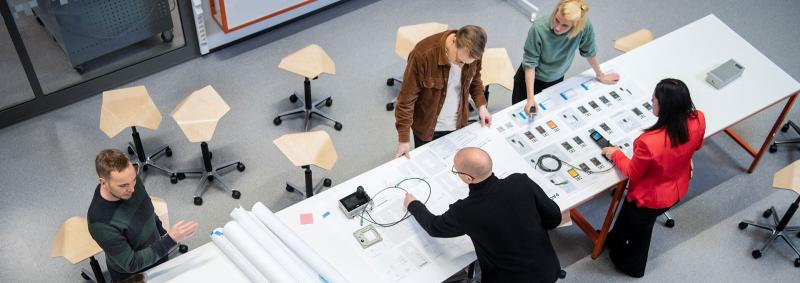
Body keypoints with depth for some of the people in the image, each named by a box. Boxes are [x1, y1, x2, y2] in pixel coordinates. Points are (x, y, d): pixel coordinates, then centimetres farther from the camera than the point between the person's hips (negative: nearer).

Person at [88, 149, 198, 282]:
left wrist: (163, 234, 15)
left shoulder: (131, 180, -19)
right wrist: (170, 240, -36)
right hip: (132, 276, -5)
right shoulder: (101, 223, -37)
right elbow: (131, 264, -29)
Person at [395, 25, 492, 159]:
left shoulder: (472, 52, -15)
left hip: (458, 125, 4)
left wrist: (481, 105, -2)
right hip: (427, 127, -3)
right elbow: (407, 98, -22)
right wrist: (403, 140, -21)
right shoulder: (423, 54, -30)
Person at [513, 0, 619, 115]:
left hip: (556, 80, 2)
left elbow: (589, 51, -9)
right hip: (530, 78, -2)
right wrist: (530, 98, -32)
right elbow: (530, 64, -26)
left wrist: (600, 75, 7)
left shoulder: (585, 26, -29)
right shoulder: (539, 28, -35)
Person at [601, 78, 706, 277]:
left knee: (638, 228, 27)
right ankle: (616, 240, 62)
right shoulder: (698, 120, -26)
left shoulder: (650, 142, -43)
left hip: (649, 198, -5)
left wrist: (616, 155, -4)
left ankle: (631, 266, 56)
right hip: (678, 190, 5)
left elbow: (633, 173, -21)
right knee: (640, 222, 34)